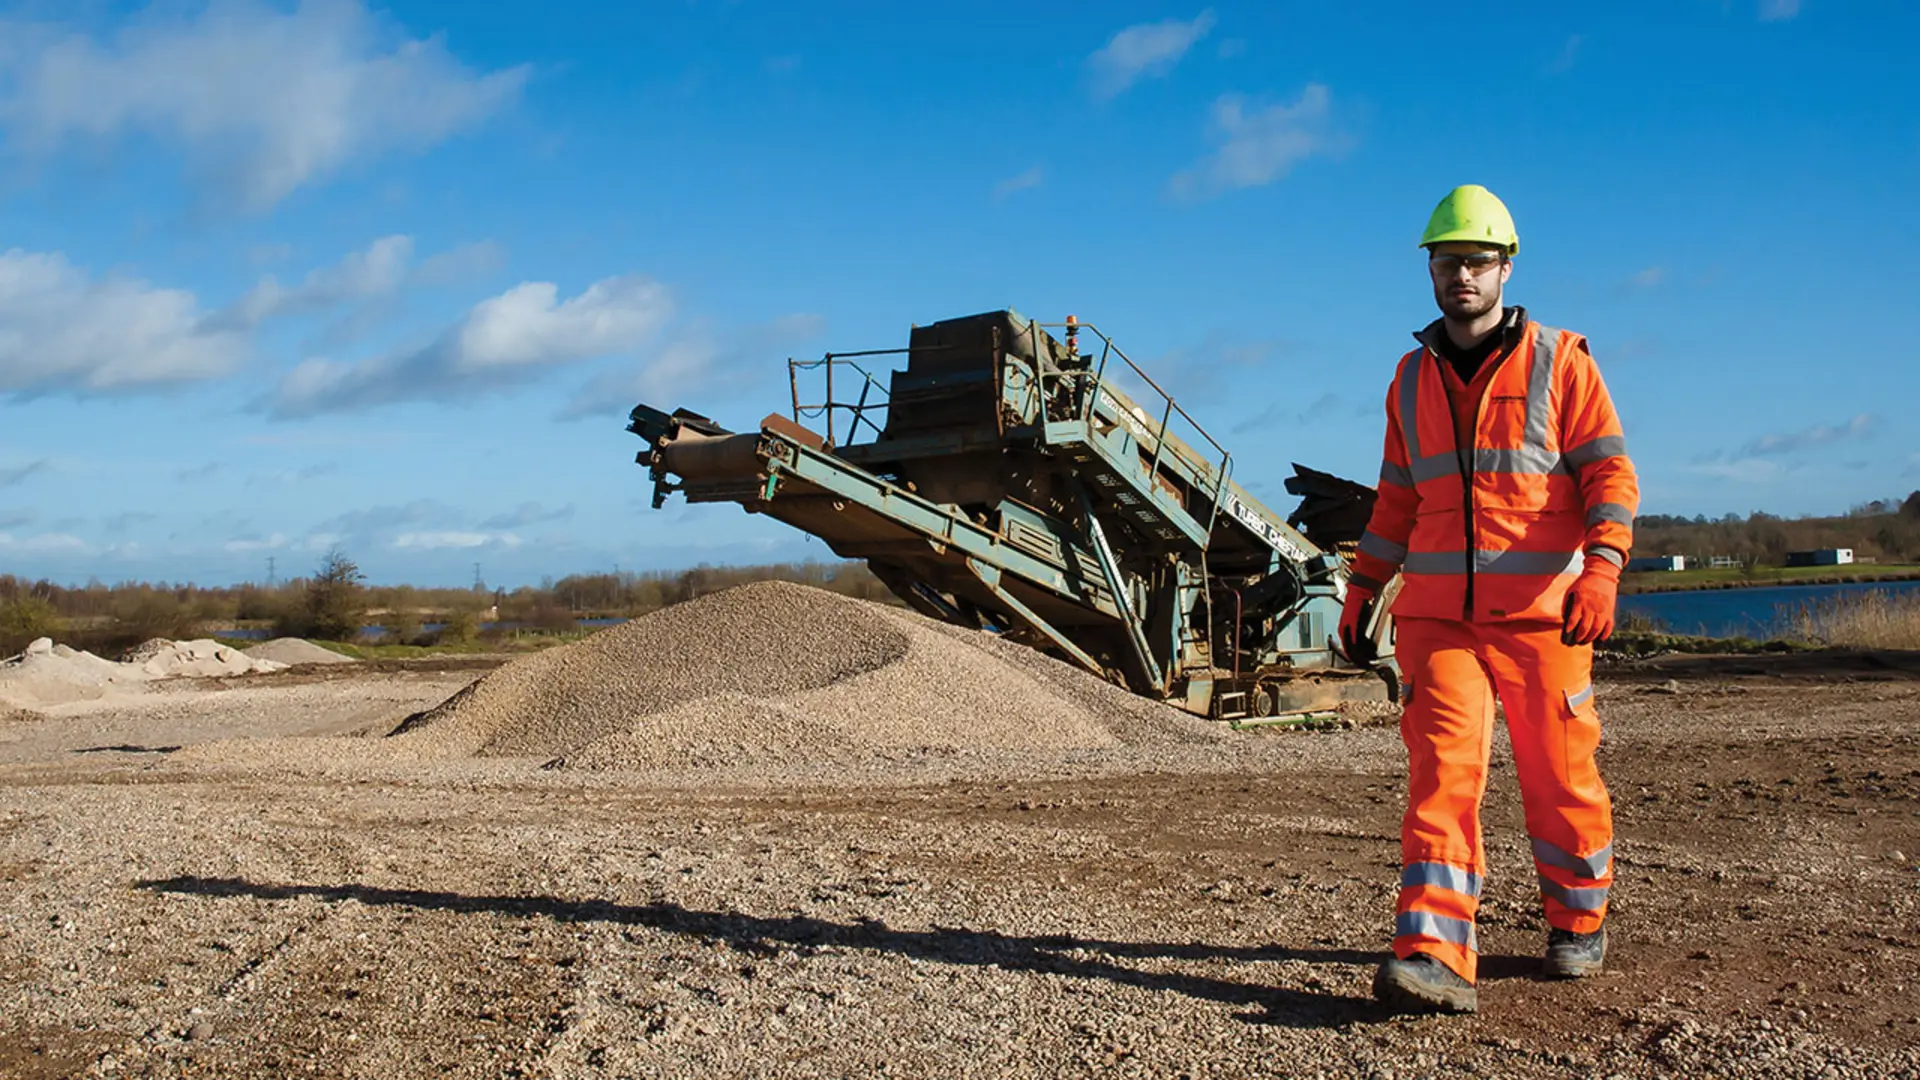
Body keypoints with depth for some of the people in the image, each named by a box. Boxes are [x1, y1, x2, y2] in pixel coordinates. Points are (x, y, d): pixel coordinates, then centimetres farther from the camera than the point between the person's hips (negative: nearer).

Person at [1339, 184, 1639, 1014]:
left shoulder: (1557, 362, 1)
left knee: (1559, 775, 6)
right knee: (1441, 770, -9)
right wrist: (1362, 589, 15)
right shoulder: (1413, 378, 14)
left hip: (1540, 612, -2)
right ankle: (1434, 957, -15)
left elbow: (1610, 473, -4)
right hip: (1436, 613, 3)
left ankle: (1579, 924, 29)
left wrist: (1601, 571, -19)